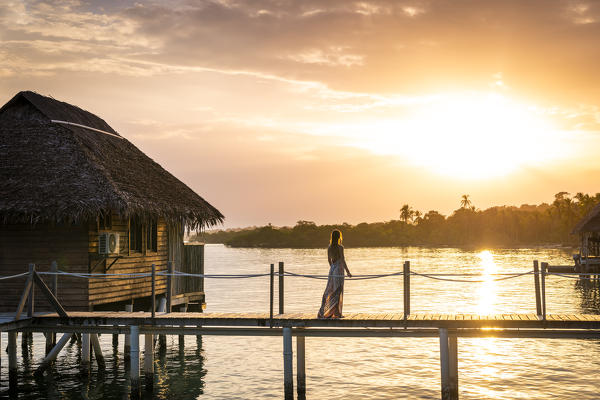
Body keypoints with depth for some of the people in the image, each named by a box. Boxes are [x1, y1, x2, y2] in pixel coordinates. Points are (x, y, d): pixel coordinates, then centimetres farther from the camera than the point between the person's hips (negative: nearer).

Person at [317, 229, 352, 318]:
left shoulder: (329, 247, 5)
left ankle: (323, 312, 13)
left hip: (332, 269, 6)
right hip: (339, 269, -6)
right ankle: (336, 313, 1)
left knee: (330, 290, 12)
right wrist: (348, 272, -8)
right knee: (338, 291, -1)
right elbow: (343, 261, -14)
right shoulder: (340, 247, -13)